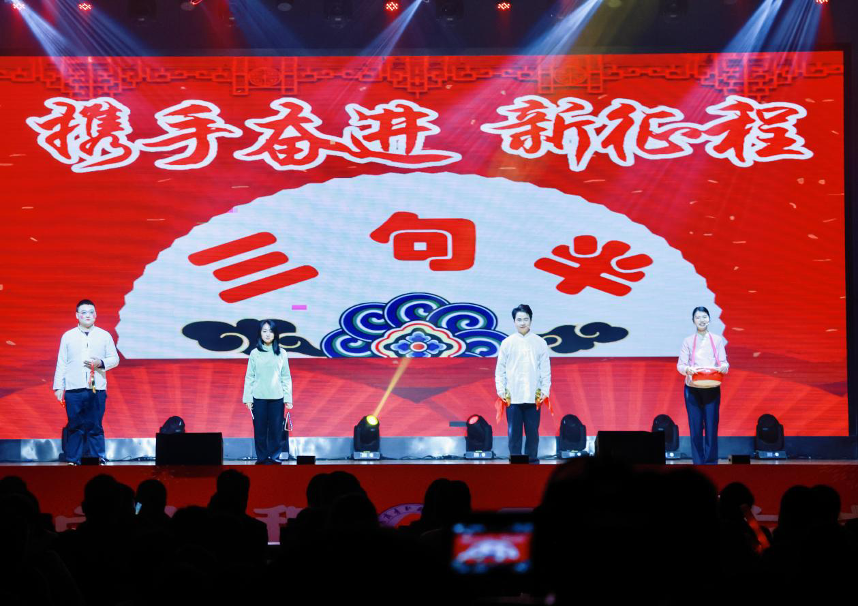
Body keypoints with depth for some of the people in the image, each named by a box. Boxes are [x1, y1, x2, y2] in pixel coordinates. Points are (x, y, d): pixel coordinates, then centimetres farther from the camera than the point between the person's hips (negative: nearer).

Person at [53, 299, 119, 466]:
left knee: (95, 427, 0)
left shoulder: (104, 336, 9)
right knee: (75, 427, 1)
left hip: (97, 389, 0)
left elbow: (115, 359, 9)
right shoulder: (68, 336, 8)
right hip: (74, 389, 0)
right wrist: (58, 387, 2)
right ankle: (73, 460, 6)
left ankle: (100, 459, 4)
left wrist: (101, 363, -10)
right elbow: (61, 363, 7)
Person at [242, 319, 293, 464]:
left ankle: (274, 458, 8)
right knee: (260, 429, 1)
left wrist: (288, 398, -1)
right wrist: (247, 398, -2)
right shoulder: (255, 353, 3)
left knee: (276, 429, -1)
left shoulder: (281, 353, 3)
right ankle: (262, 458, 8)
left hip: (277, 398, 0)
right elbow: (249, 377, 3)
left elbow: (286, 377, 4)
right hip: (259, 398, 0)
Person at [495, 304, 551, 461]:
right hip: (512, 396, 0)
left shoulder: (540, 342, 3)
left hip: (533, 396, 0)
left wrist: (545, 390, -2)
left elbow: (545, 369, 5)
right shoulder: (507, 342, 3)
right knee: (514, 432, 2)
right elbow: (500, 369, 4)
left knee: (532, 432, 4)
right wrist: (501, 390, -3)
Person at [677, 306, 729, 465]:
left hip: (712, 390, 0)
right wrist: (687, 369, -20)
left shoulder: (717, 340, 8)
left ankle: (711, 463, 2)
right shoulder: (688, 341, 7)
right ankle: (698, 463, 4)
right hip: (693, 390, 0)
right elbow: (680, 365, 2)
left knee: (711, 427, -4)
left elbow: (724, 363, 4)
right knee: (695, 428, -1)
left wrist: (723, 367, -19)